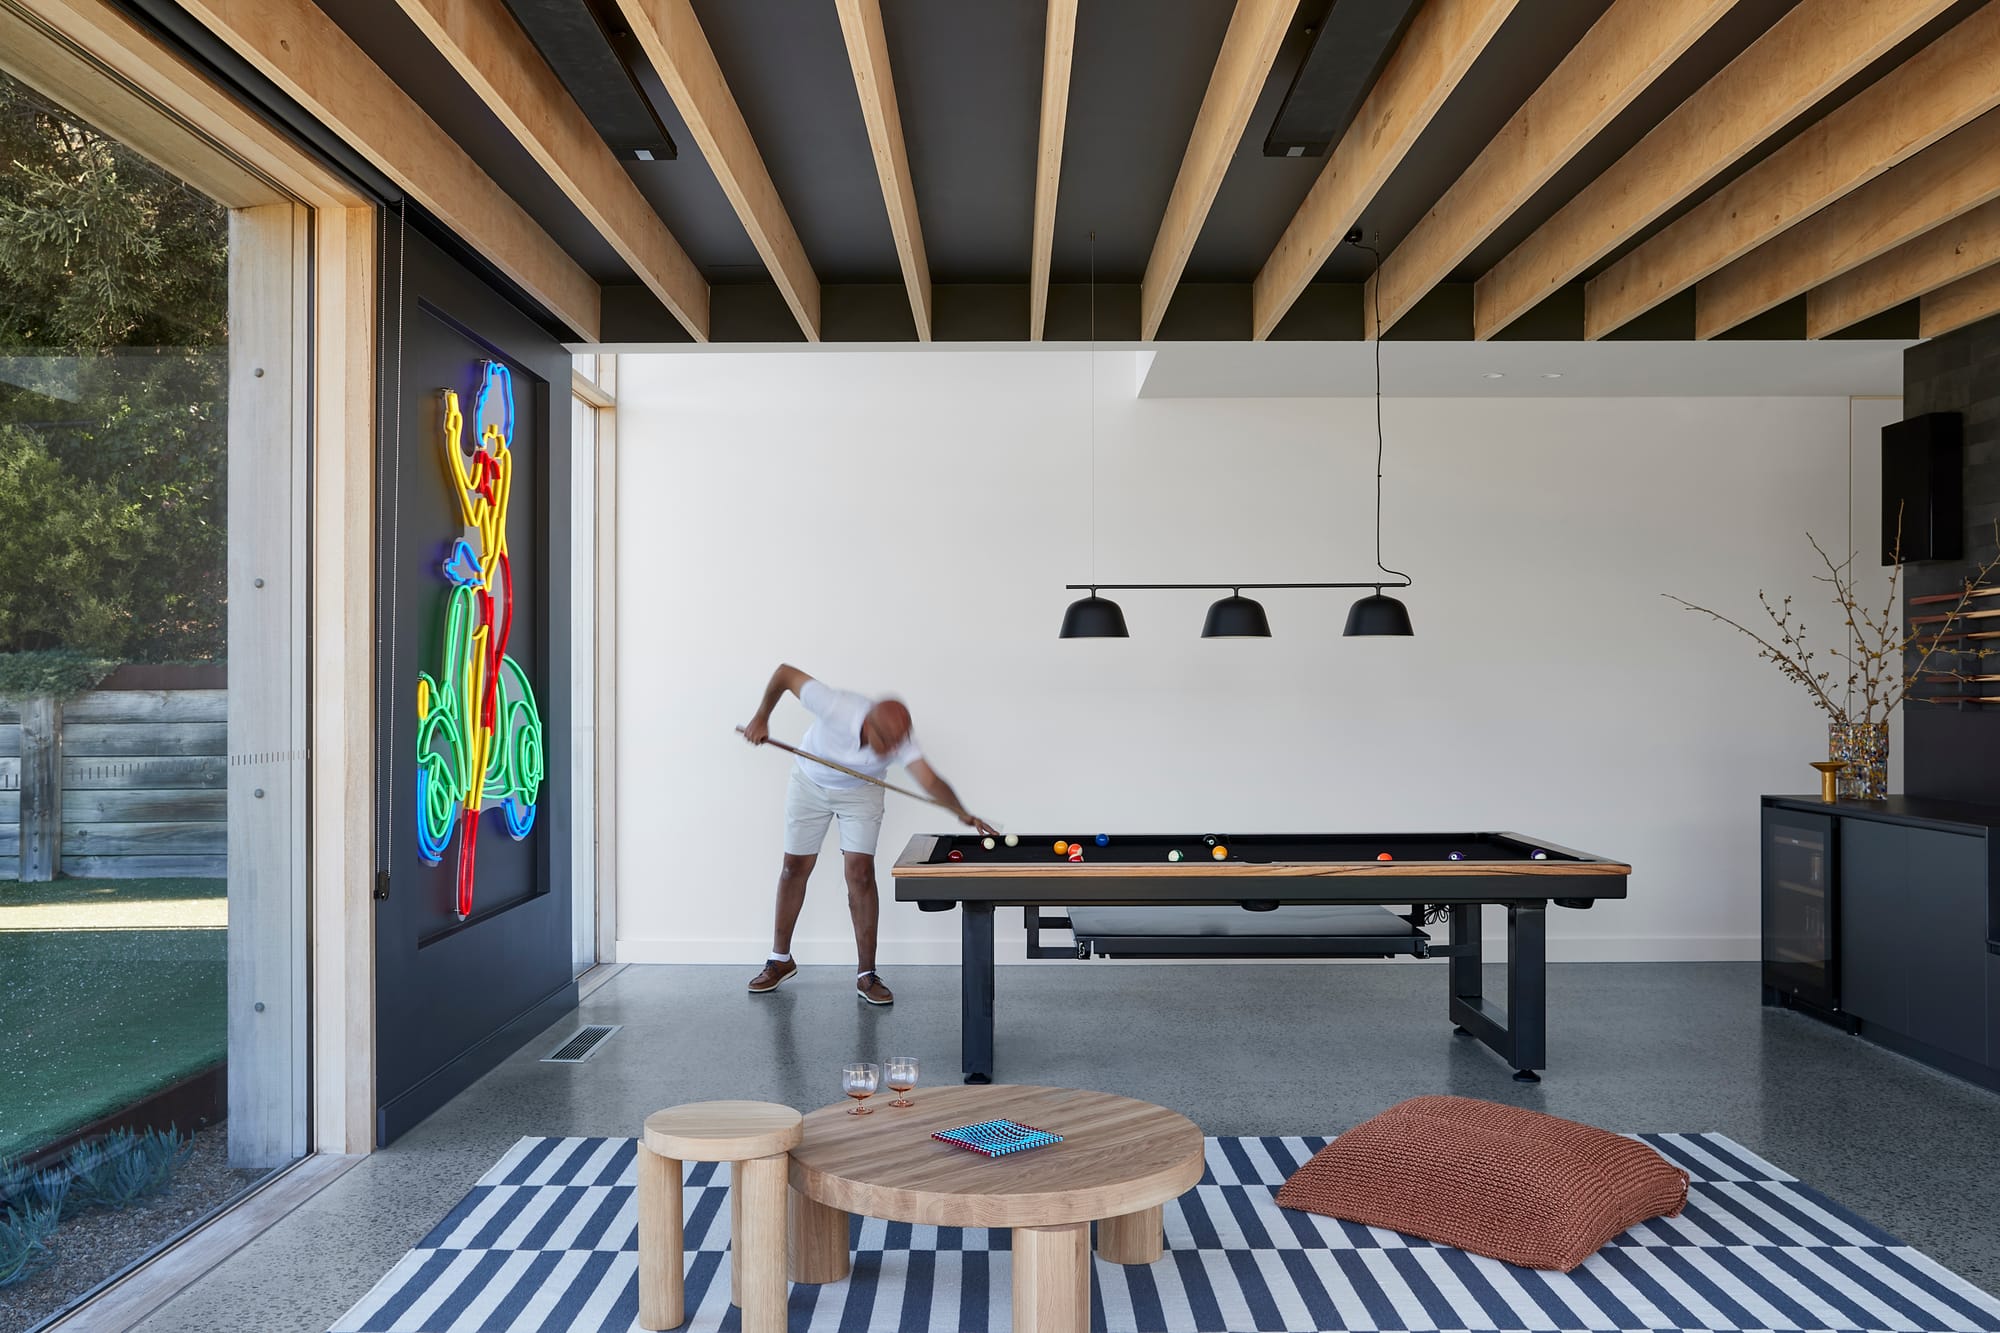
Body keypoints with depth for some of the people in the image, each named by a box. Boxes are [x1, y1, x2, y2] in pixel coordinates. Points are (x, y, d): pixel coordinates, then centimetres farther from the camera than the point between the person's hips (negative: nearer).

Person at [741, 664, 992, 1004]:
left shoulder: (898, 738, -35)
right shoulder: (836, 706, -39)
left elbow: (930, 780, -47)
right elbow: (786, 673, -25)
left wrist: (965, 814, -62)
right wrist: (761, 718, -18)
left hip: (861, 792, 0)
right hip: (810, 784, 0)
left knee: (861, 874, -10)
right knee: (796, 868, 7)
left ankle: (866, 975, -2)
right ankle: (780, 960, 24)